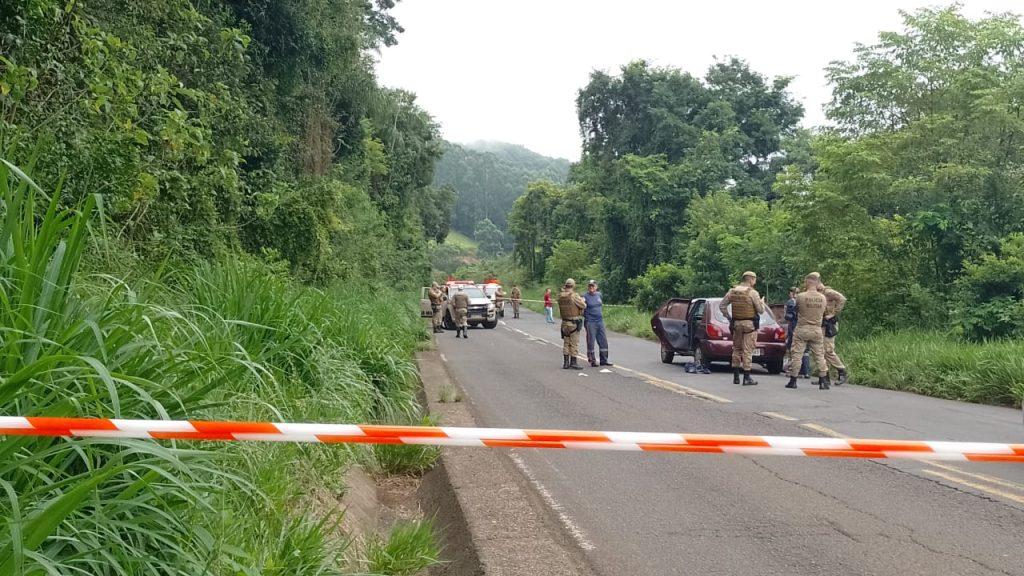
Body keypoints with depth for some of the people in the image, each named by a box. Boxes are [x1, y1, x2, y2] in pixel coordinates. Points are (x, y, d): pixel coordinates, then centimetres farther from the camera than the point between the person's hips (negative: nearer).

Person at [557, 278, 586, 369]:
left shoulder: (560, 296, 1)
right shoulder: (574, 296, -17)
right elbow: (583, 306, -12)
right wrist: (583, 300, 10)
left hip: (564, 322, 6)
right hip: (574, 323, -6)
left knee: (566, 343, 13)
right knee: (574, 343, 1)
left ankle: (566, 362, 15)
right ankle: (573, 362, 3)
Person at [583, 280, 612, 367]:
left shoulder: (599, 294, 10)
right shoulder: (585, 296, -6)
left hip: (600, 321, 6)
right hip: (590, 322, -6)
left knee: (603, 341, 7)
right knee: (591, 342, 0)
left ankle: (604, 360, 15)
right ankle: (592, 361, 9)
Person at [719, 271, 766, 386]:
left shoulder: (732, 291, 5)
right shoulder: (752, 293, -12)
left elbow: (722, 305, 9)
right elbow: (761, 310, -10)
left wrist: (729, 318, 15)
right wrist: (762, 302, 11)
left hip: (736, 323, 5)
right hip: (749, 324, -5)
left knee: (736, 349, 14)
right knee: (747, 351, -2)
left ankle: (736, 377, 17)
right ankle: (746, 378, -1)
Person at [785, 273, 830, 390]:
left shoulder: (800, 296, -13)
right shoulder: (823, 298, -1)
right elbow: (823, 312, 9)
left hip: (802, 329, -3)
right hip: (817, 330, 3)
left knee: (796, 354, 3)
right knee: (819, 356, 9)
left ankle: (793, 381, 5)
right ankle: (823, 382, 9)